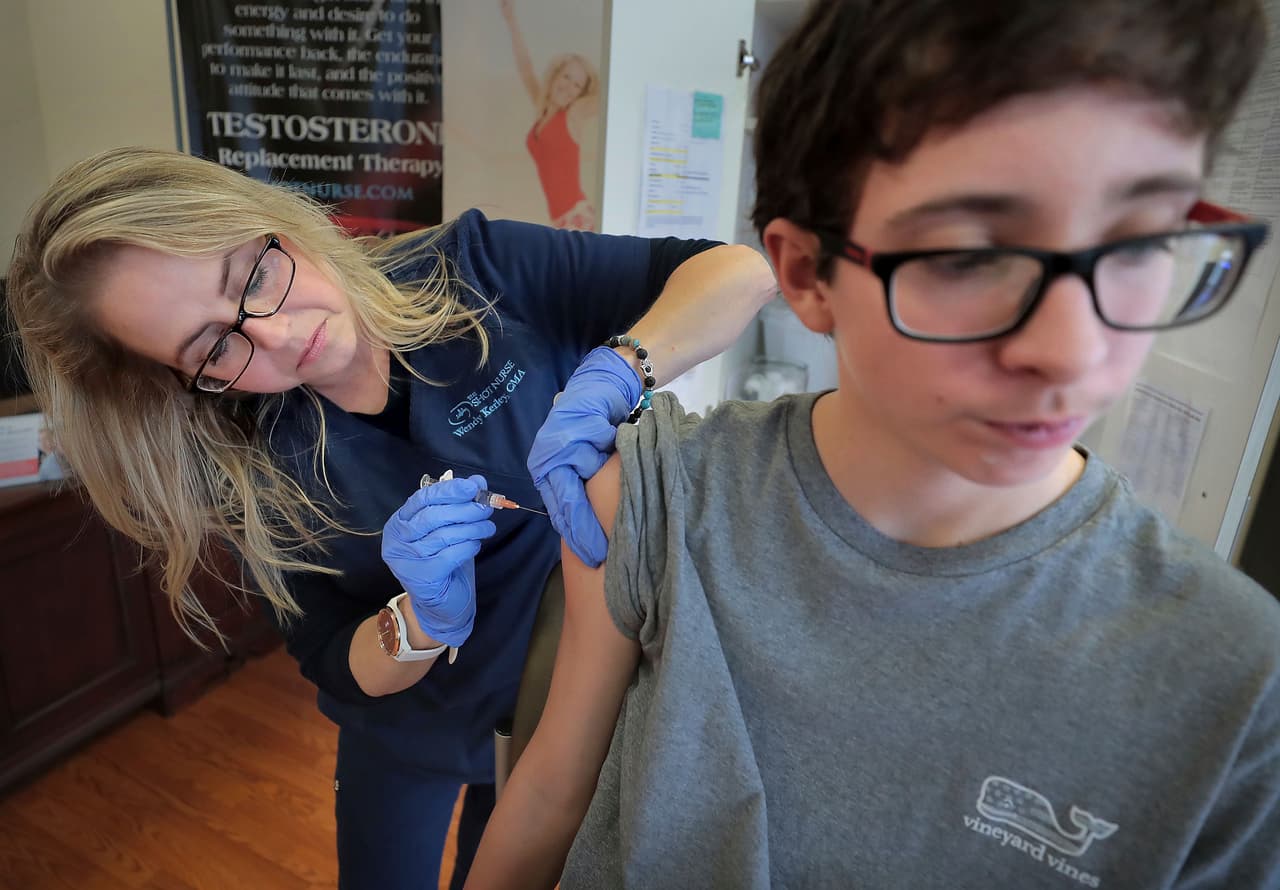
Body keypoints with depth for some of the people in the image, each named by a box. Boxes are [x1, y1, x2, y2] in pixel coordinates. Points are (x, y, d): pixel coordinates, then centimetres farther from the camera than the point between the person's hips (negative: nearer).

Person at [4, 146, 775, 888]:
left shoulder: (475, 271, -23)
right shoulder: (250, 470, -17)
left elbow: (739, 270, -25)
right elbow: (341, 668, -12)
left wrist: (608, 376, -43)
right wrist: (428, 618, -34)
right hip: (406, 727, 1)